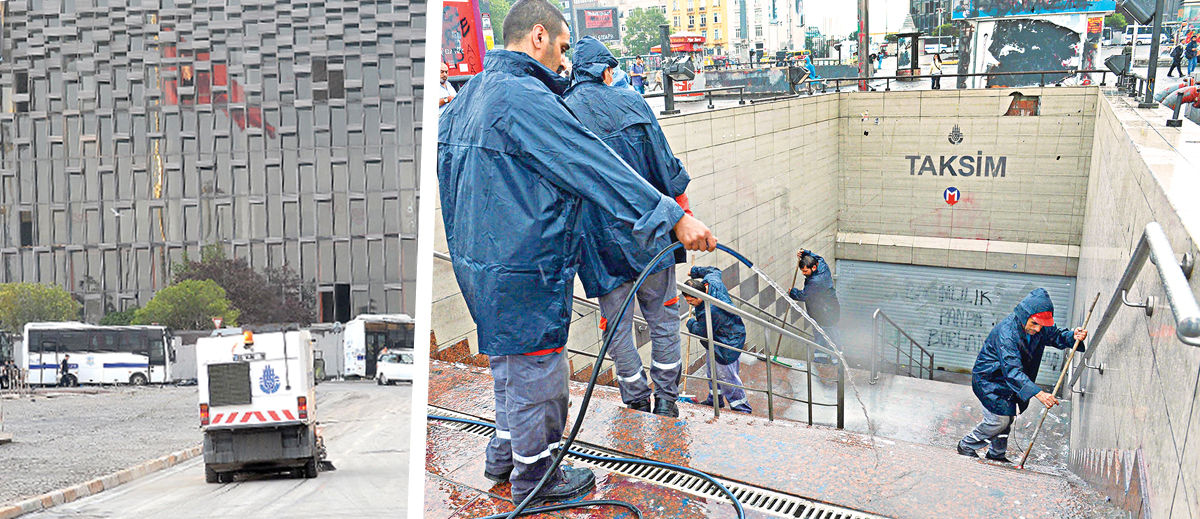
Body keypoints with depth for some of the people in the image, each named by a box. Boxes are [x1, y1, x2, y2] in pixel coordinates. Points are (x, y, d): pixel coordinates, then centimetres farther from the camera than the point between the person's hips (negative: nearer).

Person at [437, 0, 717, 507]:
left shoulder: (470, 94, 11)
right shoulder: (523, 97, -20)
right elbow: (595, 165, -26)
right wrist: (674, 217, -26)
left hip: (479, 260, 10)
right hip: (525, 270, -10)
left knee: (509, 359, 24)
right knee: (537, 369, 6)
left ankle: (504, 452, 40)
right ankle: (533, 474, 23)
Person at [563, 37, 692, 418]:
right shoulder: (631, 102, 0)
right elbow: (666, 166, 0)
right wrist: (684, 215, 10)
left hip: (599, 241, 0)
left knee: (617, 326, 12)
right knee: (663, 317, 14)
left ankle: (637, 404, 19)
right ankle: (666, 399, 18)